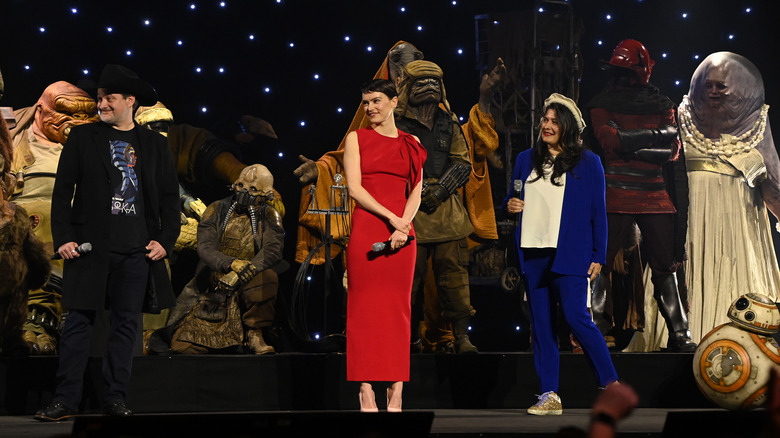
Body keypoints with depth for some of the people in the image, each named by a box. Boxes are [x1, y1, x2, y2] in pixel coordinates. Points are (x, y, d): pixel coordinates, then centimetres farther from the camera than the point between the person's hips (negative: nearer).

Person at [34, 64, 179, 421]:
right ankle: (65, 400, 2)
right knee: (78, 323, -2)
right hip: (90, 247, -1)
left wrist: (165, 240, 0)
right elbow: (62, 192, 5)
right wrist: (63, 238, -5)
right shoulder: (82, 138, 7)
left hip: (138, 251, 2)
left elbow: (169, 197, 11)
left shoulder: (154, 144, 10)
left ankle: (115, 398, 11)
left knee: (127, 324, 4)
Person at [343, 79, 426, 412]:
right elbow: (355, 188, -3)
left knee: (398, 308, 1)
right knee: (364, 307, -4)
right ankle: (366, 391, -3)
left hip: (401, 231, 2)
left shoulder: (411, 143, 14)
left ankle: (396, 394, 2)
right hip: (366, 230, -2)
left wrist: (403, 226, -10)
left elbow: (415, 193, 8)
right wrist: (391, 218, -12)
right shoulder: (356, 138, 7)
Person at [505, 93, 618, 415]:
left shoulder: (588, 163, 4)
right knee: (541, 324, 3)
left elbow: (598, 212, 2)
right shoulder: (525, 160, 14)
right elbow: (513, 198, 24)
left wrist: (598, 256, -4)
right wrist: (509, 205, -1)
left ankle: (611, 385, -1)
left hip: (569, 254, -4)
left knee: (575, 316, -14)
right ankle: (549, 396, 7)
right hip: (532, 254, 4)